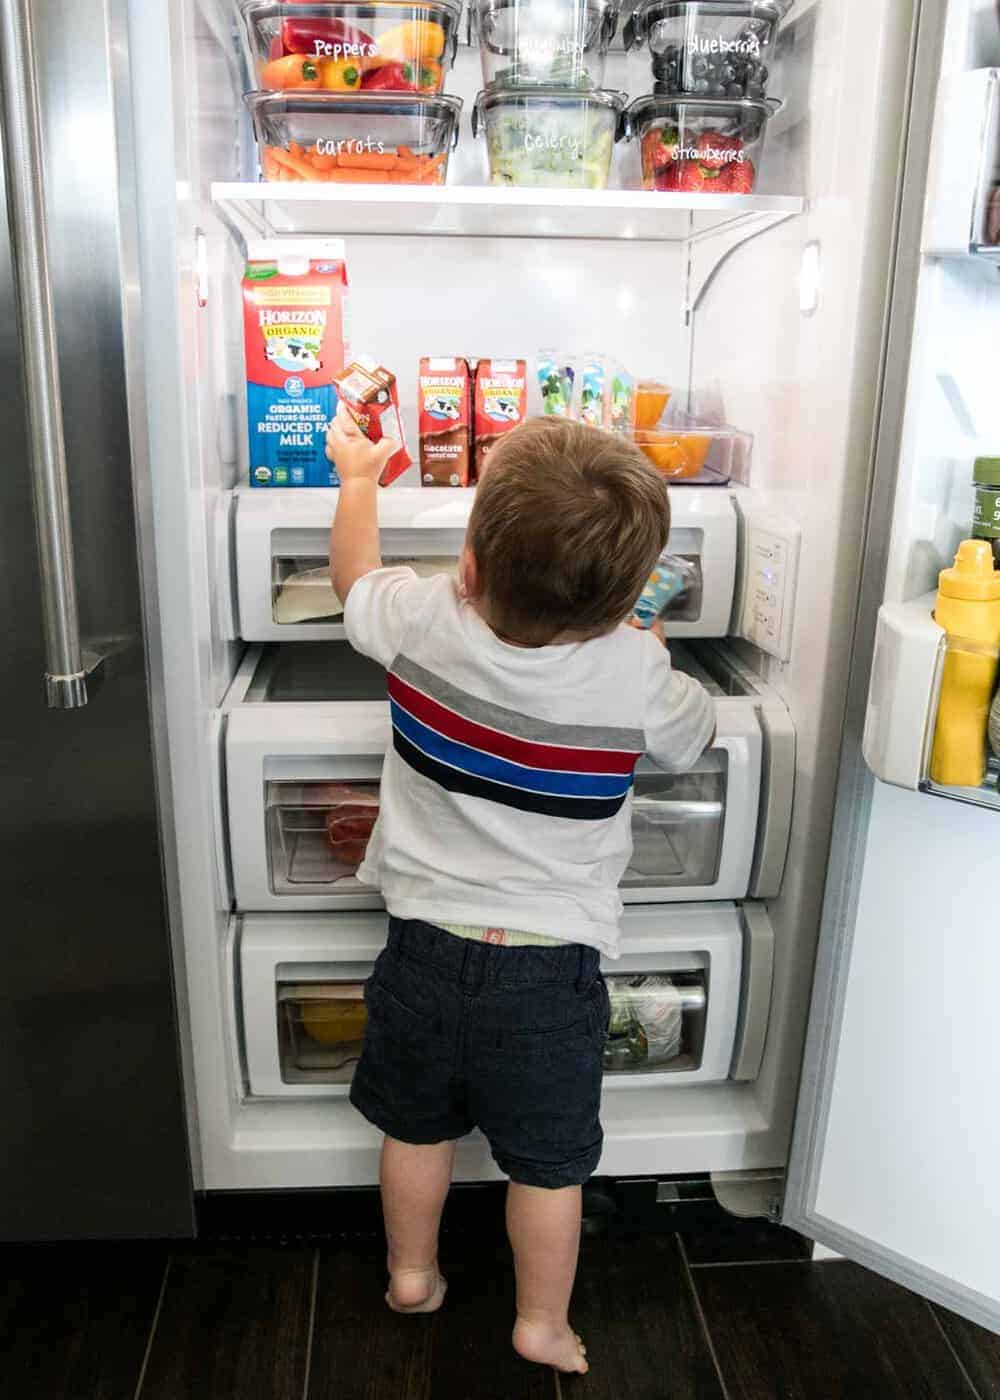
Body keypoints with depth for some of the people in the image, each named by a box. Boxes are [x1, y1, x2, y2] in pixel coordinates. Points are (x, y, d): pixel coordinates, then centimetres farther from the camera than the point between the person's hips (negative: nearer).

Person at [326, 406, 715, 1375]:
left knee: (417, 1123, 25)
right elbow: (693, 734, 3)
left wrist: (358, 476, 24)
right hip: (553, 963, -2)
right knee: (549, 1160, 19)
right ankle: (542, 1324, 38)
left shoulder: (422, 623, -18)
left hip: (427, 942, 2)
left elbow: (353, 572, 6)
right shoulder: (636, 673, -21)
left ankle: (411, 1275, 47)